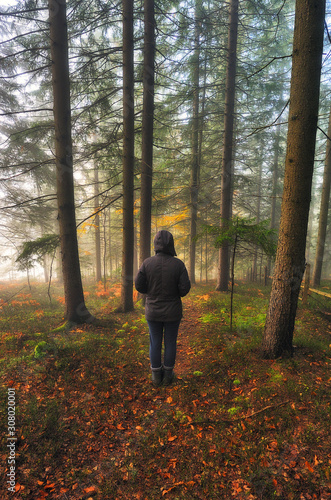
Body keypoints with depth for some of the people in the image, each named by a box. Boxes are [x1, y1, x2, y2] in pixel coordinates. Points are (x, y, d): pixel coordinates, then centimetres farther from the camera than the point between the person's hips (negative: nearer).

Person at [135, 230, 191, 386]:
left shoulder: (147, 263, -12)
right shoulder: (178, 264, -15)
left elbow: (139, 286, -8)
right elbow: (185, 289, -14)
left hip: (153, 311, 1)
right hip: (172, 312, -1)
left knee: (155, 343, 16)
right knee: (170, 342, 16)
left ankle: (156, 375, 30)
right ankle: (167, 375, 31)